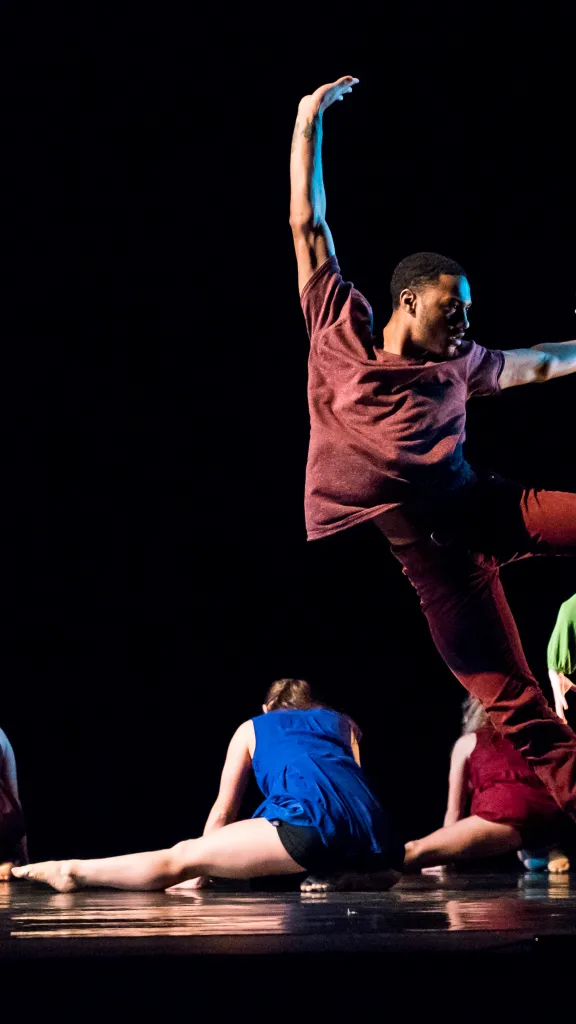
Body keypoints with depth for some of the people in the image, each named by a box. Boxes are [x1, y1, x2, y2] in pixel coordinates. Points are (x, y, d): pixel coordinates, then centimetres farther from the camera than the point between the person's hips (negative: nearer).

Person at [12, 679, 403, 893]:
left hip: (312, 822, -3)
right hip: (374, 838, 3)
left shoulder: (251, 729, 30)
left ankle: (73, 872, -2)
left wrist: (197, 874, 40)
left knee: (182, 857, 5)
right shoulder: (343, 723, 36)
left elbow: (222, 813, 30)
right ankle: (343, 880, 4)